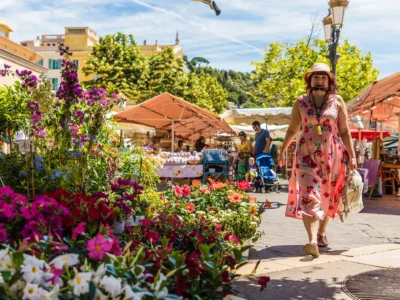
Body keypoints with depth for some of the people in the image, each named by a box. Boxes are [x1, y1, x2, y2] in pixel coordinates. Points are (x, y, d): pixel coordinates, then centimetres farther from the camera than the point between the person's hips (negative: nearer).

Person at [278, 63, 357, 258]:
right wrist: (282, 150, 17)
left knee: (328, 196, 10)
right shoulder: (300, 103, 3)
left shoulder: (337, 101, 2)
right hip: (307, 154, -1)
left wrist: (352, 156, -3)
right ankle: (313, 241, -22)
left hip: (332, 155, 1)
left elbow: (344, 131, 2)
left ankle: (322, 232, 29)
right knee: (308, 197, -13)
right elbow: (292, 129, 13)